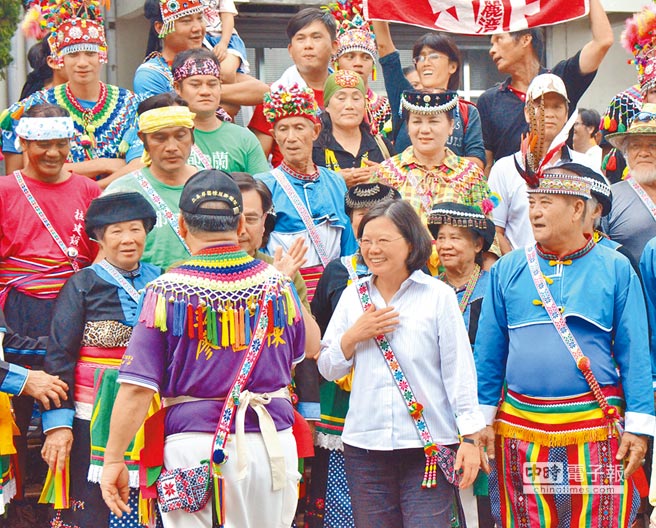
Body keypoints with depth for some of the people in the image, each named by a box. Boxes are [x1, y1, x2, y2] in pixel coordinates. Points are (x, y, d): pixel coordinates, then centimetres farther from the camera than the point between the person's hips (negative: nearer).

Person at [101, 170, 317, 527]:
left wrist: (113, 459, -5)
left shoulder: (167, 290, -7)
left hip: (194, 442, -3)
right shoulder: (277, 282, 4)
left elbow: (137, 387, -11)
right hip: (271, 441, 3)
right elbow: (302, 353, 23)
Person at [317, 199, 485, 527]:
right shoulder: (353, 296, 10)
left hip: (429, 447, -3)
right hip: (365, 446, 3)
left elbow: (459, 370, -1)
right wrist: (353, 336, -6)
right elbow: (328, 369, 12)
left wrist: (470, 438, -5)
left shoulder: (439, 296, -1)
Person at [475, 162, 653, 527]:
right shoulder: (507, 271, 7)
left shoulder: (616, 269, 2)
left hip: (596, 428, -2)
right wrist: (483, 417, 6)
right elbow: (489, 352, 10)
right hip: (521, 428, 2)